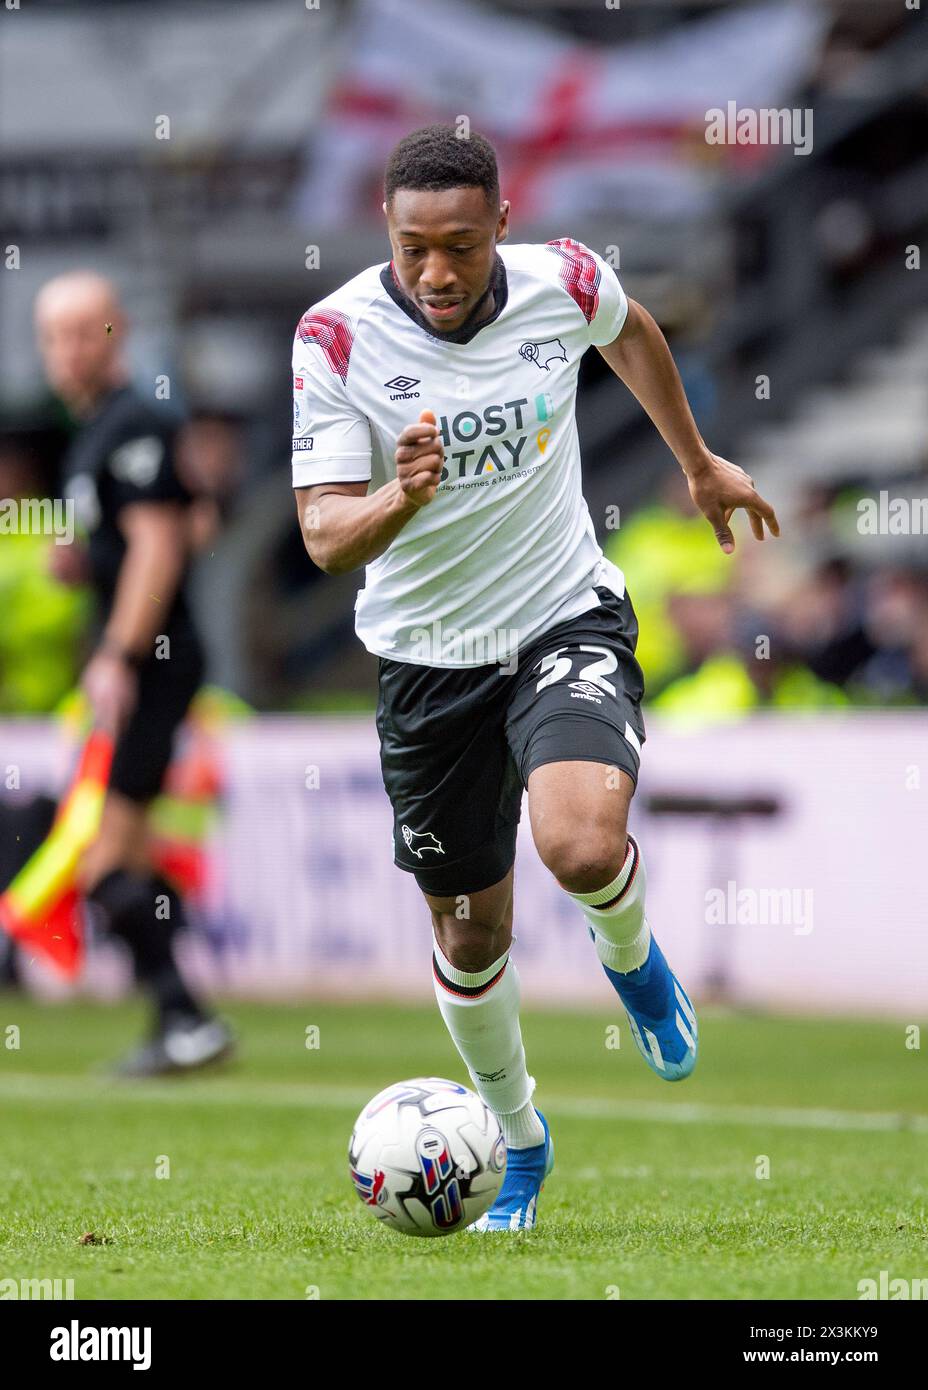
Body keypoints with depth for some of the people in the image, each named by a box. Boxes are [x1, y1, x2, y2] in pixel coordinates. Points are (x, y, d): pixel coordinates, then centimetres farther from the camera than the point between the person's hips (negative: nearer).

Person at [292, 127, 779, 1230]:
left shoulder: (563, 283, -12)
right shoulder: (336, 339, -18)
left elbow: (630, 333, 15)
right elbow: (325, 539, -20)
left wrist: (698, 464, 25)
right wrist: (403, 497, -41)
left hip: (568, 620, 0)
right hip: (426, 654, 0)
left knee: (583, 848, -28)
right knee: (469, 934, 10)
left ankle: (628, 948, 10)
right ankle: (516, 1139, 36)